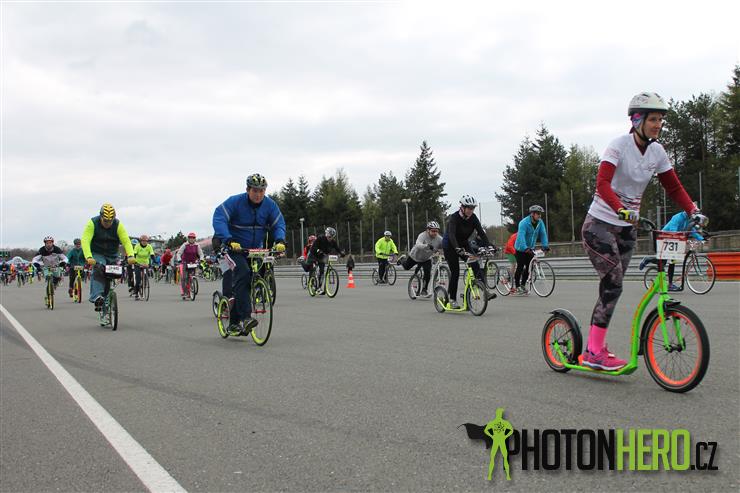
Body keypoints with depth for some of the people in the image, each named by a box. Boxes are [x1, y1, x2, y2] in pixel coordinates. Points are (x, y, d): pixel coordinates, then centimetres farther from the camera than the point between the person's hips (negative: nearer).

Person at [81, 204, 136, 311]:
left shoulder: (118, 225, -13)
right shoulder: (92, 223, -17)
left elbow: (126, 241, -21)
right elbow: (85, 240, -28)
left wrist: (130, 256, -39)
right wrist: (89, 257, -44)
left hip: (112, 255, 3)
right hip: (97, 254, -3)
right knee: (98, 270, -30)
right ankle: (97, 297, -40)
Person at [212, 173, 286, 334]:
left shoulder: (270, 205, -5)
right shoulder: (235, 202, -17)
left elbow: (279, 224, -6)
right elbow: (219, 218, -26)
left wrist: (280, 240, -28)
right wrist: (229, 240, -41)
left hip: (255, 249, 5)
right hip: (235, 248, -5)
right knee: (243, 273, -28)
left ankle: (234, 323, 16)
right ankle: (245, 318, -32)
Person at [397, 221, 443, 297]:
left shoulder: (439, 239, -24)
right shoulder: (423, 236, -35)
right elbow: (418, 245, -53)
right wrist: (427, 245, -71)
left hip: (426, 259, 2)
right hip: (415, 256, -2)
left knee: (428, 272, -19)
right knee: (406, 267, 19)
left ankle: (424, 290, -4)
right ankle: (402, 260, 55)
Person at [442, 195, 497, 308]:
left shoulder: (473, 218, -11)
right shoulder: (454, 218, -27)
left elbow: (481, 232, -17)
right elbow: (451, 234, -41)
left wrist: (489, 245, -32)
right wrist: (457, 248, -56)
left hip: (464, 244, 5)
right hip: (450, 245, -5)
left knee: (475, 265, -15)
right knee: (455, 272, -8)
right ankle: (452, 300, 2)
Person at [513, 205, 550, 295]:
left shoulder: (540, 222, -4)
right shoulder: (524, 223, -23)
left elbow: (543, 234, -6)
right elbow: (521, 236, -34)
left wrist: (545, 245, -22)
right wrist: (525, 248, -46)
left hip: (530, 248, 6)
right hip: (521, 248, -6)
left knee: (529, 267, 2)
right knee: (520, 267, -5)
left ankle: (523, 285, 16)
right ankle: (517, 286, 6)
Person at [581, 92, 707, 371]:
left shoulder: (657, 152, 5)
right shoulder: (619, 146, -15)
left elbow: (674, 187, 7)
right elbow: (602, 184, -28)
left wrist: (694, 211, -9)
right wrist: (621, 209, -44)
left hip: (627, 228, 7)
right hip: (599, 225, -7)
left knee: (611, 287, 6)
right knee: (613, 284, -16)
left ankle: (594, 348, 15)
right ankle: (595, 351, -10)